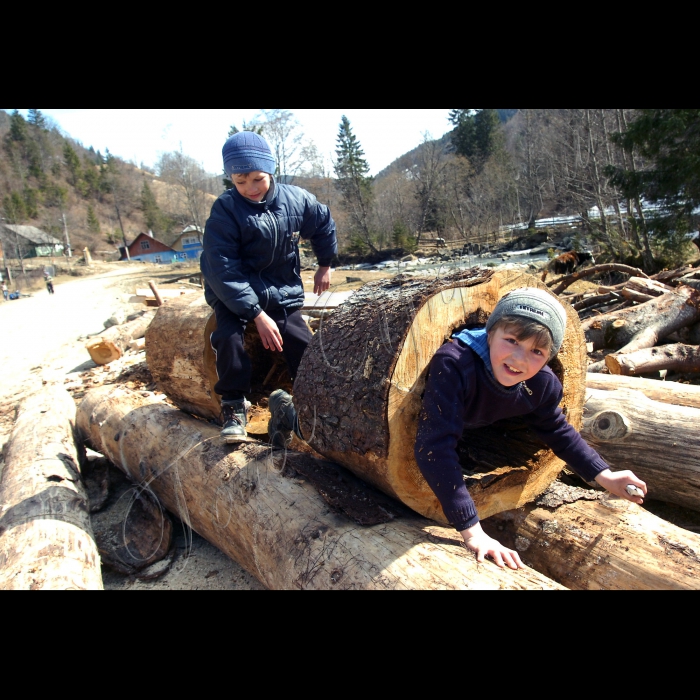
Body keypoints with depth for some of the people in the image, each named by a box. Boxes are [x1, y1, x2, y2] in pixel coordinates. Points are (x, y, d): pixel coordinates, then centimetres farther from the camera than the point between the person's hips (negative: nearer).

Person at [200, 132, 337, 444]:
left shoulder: (295, 200, -5)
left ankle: (290, 407, 11)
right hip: (234, 294, -3)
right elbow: (223, 270, -22)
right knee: (229, 336, -30)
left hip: (282, 294, 3)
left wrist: (325, 264, 19)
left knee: (306, 349, -9)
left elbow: (324, 223, 16)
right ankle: (234, 406, -9)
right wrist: (257, 315, -28)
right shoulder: (225, 211, -16)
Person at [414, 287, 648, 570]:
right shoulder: (453, 366, -49)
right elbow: (436, 447, -53)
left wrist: (603, 475, -12)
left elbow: (556, 430, -6)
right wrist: (471, 531, -55)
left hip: (472, 422, 4)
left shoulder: (542, 384, -28)